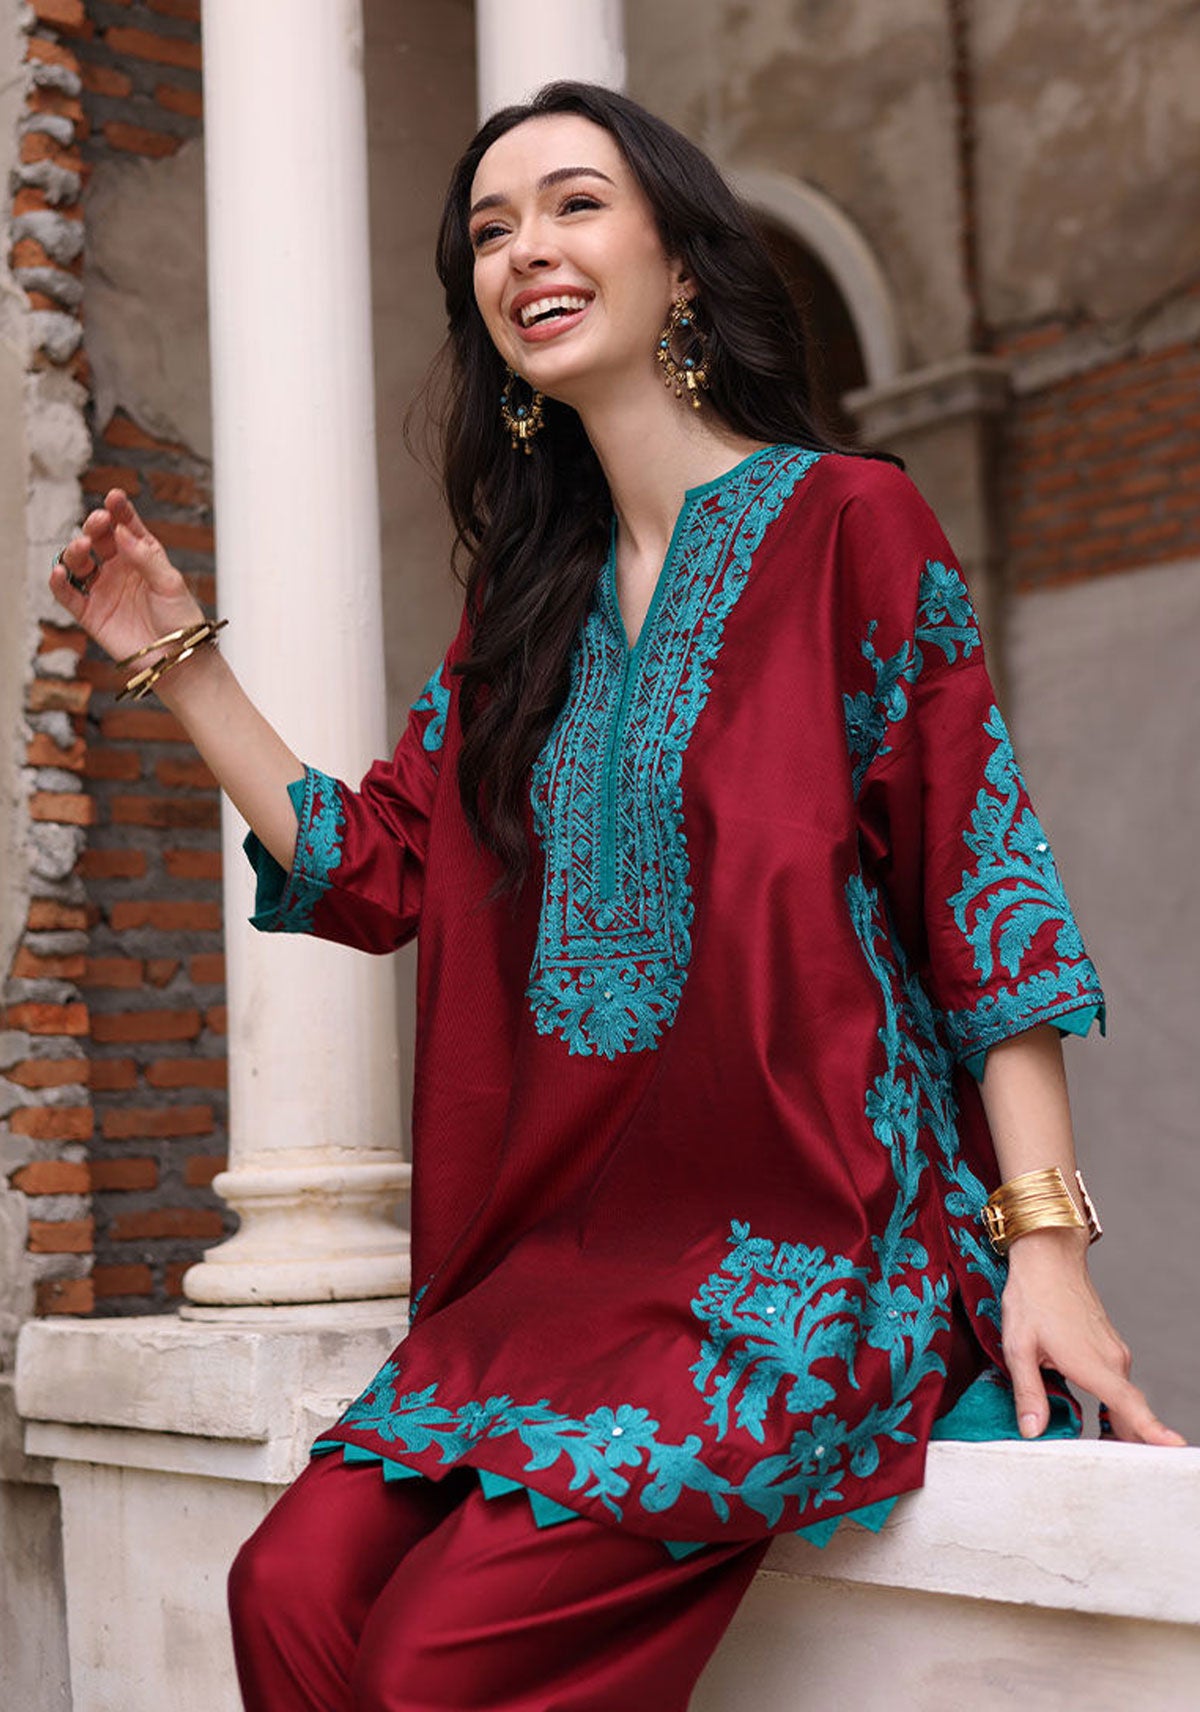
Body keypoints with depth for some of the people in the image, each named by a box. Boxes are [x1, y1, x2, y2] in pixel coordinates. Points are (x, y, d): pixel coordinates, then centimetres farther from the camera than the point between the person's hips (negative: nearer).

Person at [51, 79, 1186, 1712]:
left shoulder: (844, 520, -1)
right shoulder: (528, 604, 17)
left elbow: (980, 871, -6)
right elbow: (373, 872, 18)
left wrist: (1043, 1236, -13)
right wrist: (178, 659, 15)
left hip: (813, 1238, -5)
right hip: (567, 1242, 6)